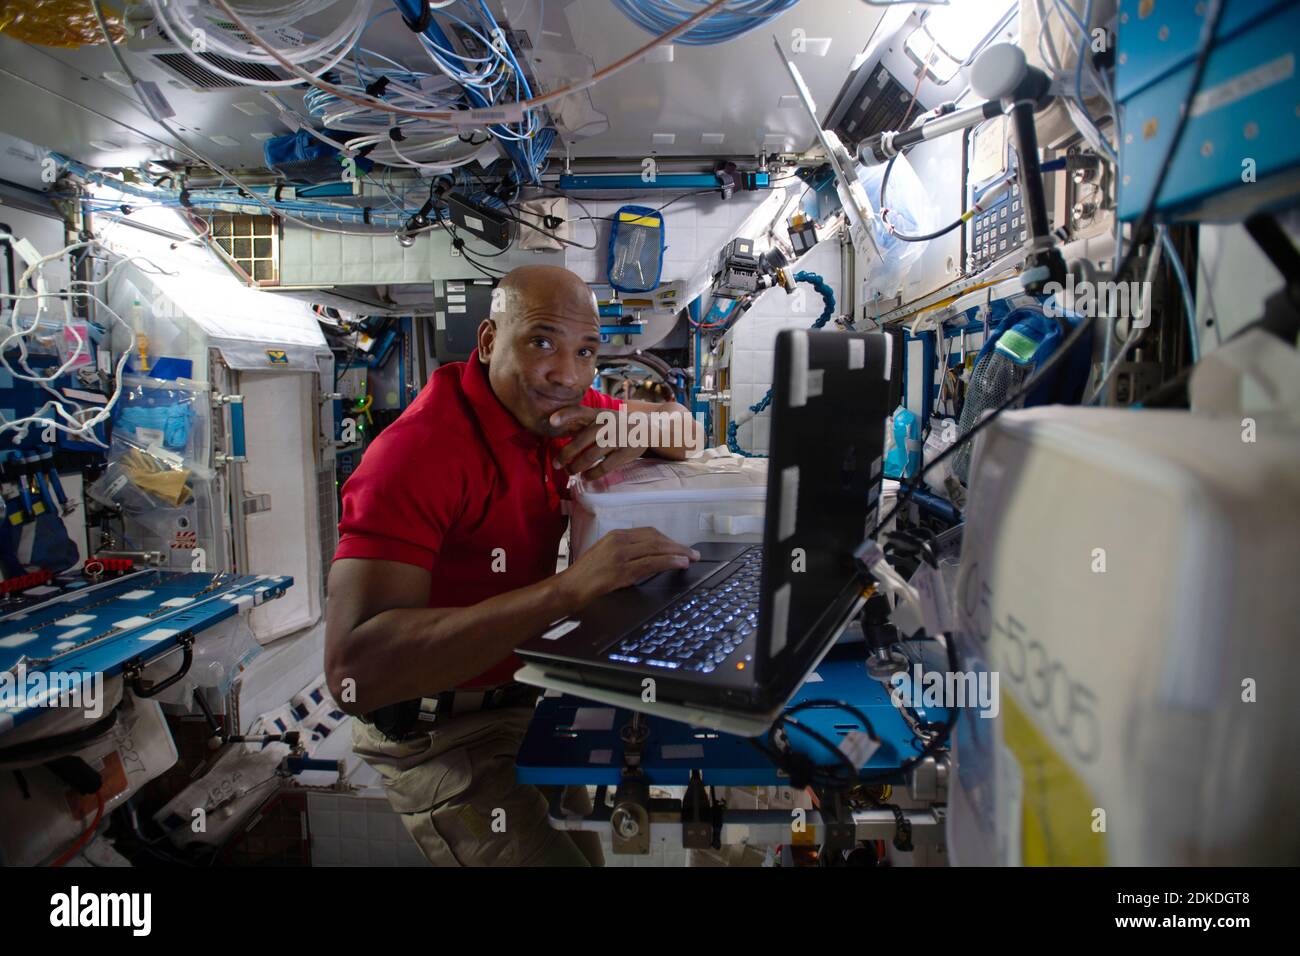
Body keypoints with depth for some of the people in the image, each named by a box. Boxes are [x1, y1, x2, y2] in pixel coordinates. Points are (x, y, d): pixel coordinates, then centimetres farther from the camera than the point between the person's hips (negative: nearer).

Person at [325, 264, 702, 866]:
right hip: (438, 730, -7)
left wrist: (633, 434, -16)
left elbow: (685, 427, 10)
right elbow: (354, 669, -36)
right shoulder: (420, 449, -26)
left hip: (527, 691, 7)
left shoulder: (548, 405, -3)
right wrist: (569, 588, -43)